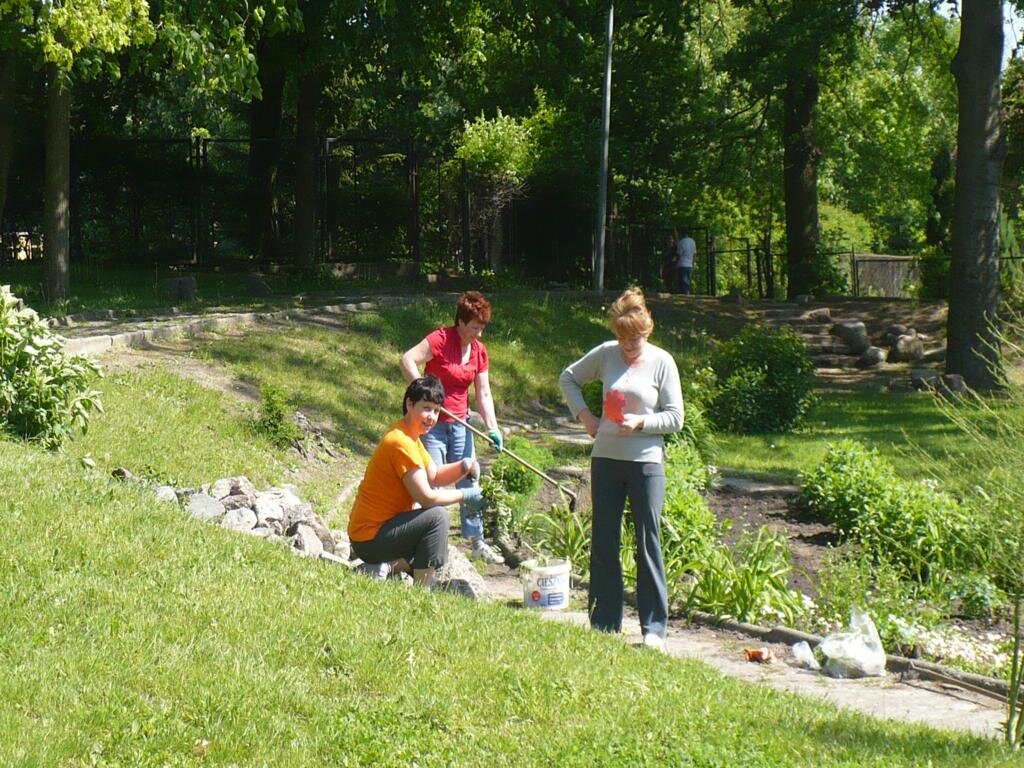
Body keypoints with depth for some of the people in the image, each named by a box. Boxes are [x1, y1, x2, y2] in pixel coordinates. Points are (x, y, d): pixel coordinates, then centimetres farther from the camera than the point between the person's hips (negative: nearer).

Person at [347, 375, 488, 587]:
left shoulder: (410, 436, 11)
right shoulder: (401, 442, -21)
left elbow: (434, 476, 13)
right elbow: (426, 497, -23)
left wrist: (464, 467, -6)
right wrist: (464, 496, -9)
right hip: (369, 539, -10)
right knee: (437, 517, -20)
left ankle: (388, 568, 9)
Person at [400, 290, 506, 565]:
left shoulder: (479, 351, 4)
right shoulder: (441, 339, -15)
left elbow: (483, 394, 4)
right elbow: (408, 360, -26)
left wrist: (493, 429, -6)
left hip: (460, 423, 7)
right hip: (433, 423, -7)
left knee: (469, 483, 10)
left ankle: (477, 543, 19)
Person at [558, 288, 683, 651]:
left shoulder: (661, 362, -4)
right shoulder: (605, 354, 2)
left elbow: (675, 417, -3)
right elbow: (569, 378, 17)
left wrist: (641, 422, -19)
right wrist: (584, 414, 5)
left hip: (646, 461, -3)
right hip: (606, 457, 3)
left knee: (648, 544, -1)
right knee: (603, 543, 8)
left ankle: (653, 628, 6)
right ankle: (604, 623, 18)